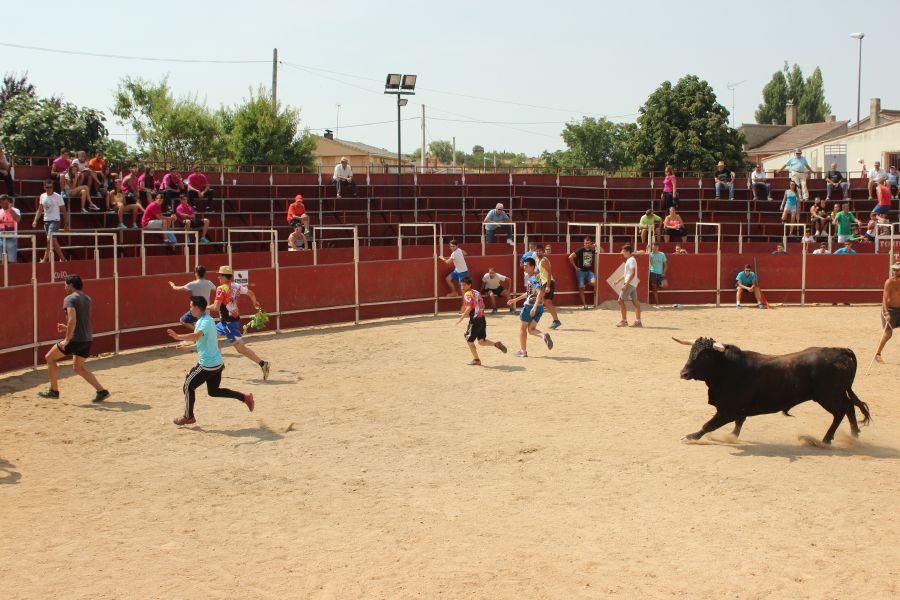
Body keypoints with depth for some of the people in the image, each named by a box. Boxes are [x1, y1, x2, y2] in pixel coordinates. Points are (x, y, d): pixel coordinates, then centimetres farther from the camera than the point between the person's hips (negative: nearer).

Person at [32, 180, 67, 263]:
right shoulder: (42, 196, 8)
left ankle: (45, 259, -16)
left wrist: (66, 224, -5)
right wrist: (35, 220, 6)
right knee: (54, 241, 9)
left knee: (50, 239, -17)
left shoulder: (58, 197, -8)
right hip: (46, 221, 6)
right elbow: (40, 210, 17)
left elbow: (64, 211, -4)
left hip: (55, 221, -6)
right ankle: (62, 259, 18)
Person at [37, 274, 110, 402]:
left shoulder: (70, 299, -12)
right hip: (87, 339, 8)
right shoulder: (87, 299, 14)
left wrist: (67, 339, -22)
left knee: (50, 358, 12)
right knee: (78, 368, 21)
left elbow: (72, 320, -26)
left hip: (75, 339, -8)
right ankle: (102, 391, 9)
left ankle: (54, 391, 15)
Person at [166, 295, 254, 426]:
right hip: (217, 362, 10)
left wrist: (178, 337, -38)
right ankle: (245, 397, 13)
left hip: (207, 365, -10)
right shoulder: (207, 319, 11)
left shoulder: (205, 322, -19)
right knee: (213, 391, 20)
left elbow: (196, 336, -40)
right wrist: (187, 345, 27)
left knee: (188, 387, 6)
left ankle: (188, 417, 18)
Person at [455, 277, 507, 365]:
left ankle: (476, 360, 12)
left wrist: (461, 318, -21)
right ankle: (496, 344, -7)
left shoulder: (467, 294, -8)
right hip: (482, 318, 8)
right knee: (481, 341, 12)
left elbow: (469, 308, -21)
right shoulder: (477, 292, 17)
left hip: (475, 320, -8)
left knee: (469, 340, 8)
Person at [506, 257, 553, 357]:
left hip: (530, 306, -9)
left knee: (522, 328, 9)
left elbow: (540, 292, -28)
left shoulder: (533, 278, -15)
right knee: (531, 329, 12)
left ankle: (523, 351, 15)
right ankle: (544, 335, -16)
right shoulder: (529, 277, 15)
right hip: (540, 307, 9)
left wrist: (534, 307, -34)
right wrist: (515, 299, 31)